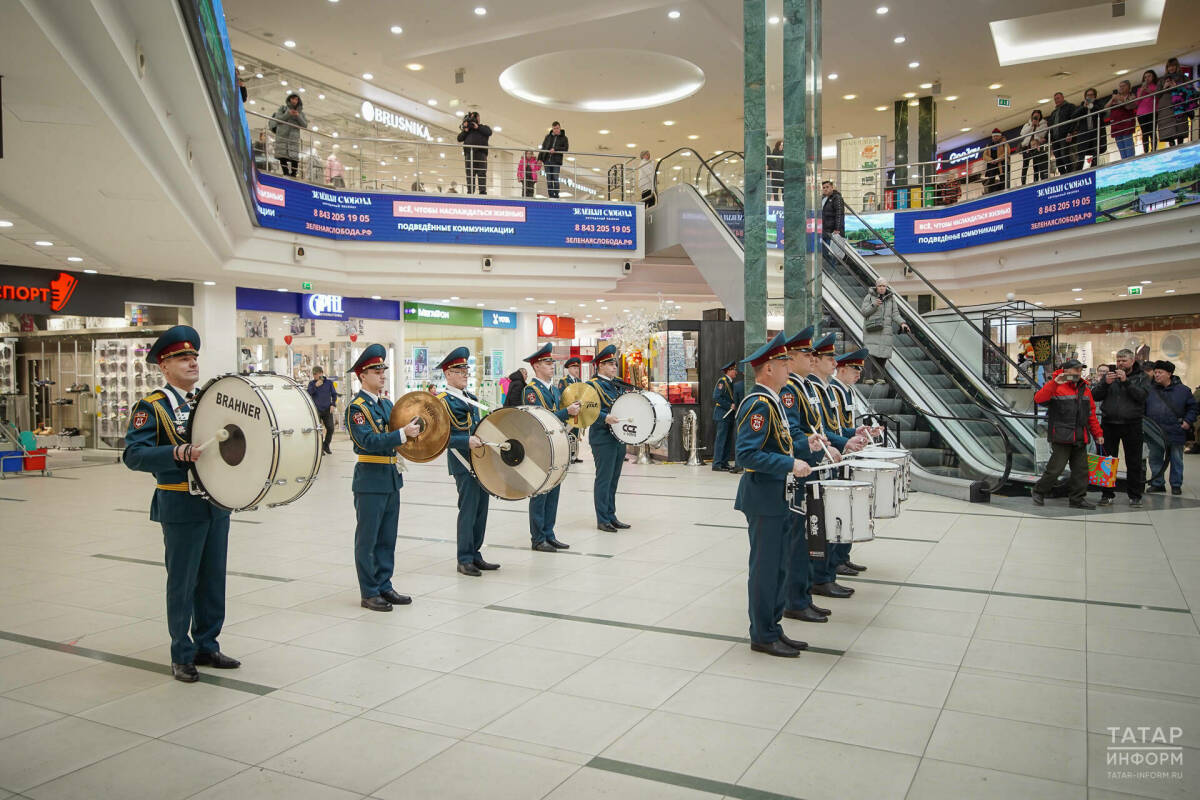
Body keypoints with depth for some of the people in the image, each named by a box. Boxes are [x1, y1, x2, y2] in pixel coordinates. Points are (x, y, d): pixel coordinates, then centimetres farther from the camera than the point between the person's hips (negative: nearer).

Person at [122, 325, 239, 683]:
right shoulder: (151, 407, -6)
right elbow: (133, 455, -17)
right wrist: (179, 452, -30)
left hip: (217, 502, 6)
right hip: (181, 506, -6)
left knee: (213, 579, 12)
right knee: (182, 583, 3)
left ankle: (207, 646, 25)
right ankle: (182, 656, 16)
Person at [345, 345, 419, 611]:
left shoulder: (386, 404, 13)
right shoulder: (356, 407, -11)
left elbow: (396, 433, 20)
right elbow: (369, 441, -23)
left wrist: (412, 427, 0)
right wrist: (403, 433, -29)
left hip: (391, 478, 8)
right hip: (370, 480, -8)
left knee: (387, 538, 13)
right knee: (368, 538, 2)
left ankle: (384, 587, 23)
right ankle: (369, 593, 10)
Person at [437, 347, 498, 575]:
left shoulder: (471, 397, 17)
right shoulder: (443, 401, -8)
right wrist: (467, 442, -26)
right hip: (463, 462, -8)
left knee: (481, 509, 10)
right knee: (468, 509, -5)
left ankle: (475, 554, 20)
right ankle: (465, 560, 4)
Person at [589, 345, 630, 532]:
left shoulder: (618, 385, 18)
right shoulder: (592, 385, -7)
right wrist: (605, 418, -31)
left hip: (619, 439, 8)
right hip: (603, 440, -8)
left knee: (613, 479, 13)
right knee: (604, 479, -3)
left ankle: (611, 516, 21)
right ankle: (602, 520, 4)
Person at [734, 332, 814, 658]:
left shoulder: (772, 401, 13)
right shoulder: (758, 404, -18)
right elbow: (747, 454, -25)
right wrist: (791, 465, -24)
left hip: (776, 499, 10)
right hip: (763, 499, -10)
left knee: (776, 566, 15)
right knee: (765, 568, 0)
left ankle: (772, 629, 24)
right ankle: (763, 636, 10)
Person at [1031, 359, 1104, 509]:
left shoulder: (1085, 389, 15)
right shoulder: (1056, 387, -6)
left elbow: (1091, 414, 20)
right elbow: (1039, 399, -23)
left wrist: (1098, 433, 17)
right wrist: (1054, 383, -30)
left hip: (1080, 439, 7)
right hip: (1061, 438, -7)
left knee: (1081, 469, 8)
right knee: (1055, 468, -5)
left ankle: (1078, 498, 17)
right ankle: (1039, 492, 13)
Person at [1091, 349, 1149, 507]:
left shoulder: (1142, 377, 4)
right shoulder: (1109, 375, 8)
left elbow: (1142, 395, -12)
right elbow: (1095, 396, 1)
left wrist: (1126, 381, -20)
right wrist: (1105, 383, -15)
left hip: (1132, 425, -1)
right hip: (1109, 424, 1)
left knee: (1134, 463, 6)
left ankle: (1134, 495, 16)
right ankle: (1107, 494, 11)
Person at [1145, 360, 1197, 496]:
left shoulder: (1182, 389, 0)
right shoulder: (1150, 390, 5)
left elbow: (1192, 406, 6)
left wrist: (1188, 421, -6)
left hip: (1175, 433, -2)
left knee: (1176, 460, 7)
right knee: (1155, 460, 7)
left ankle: (1176, 485, 18)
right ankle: (1157, 483, 18)